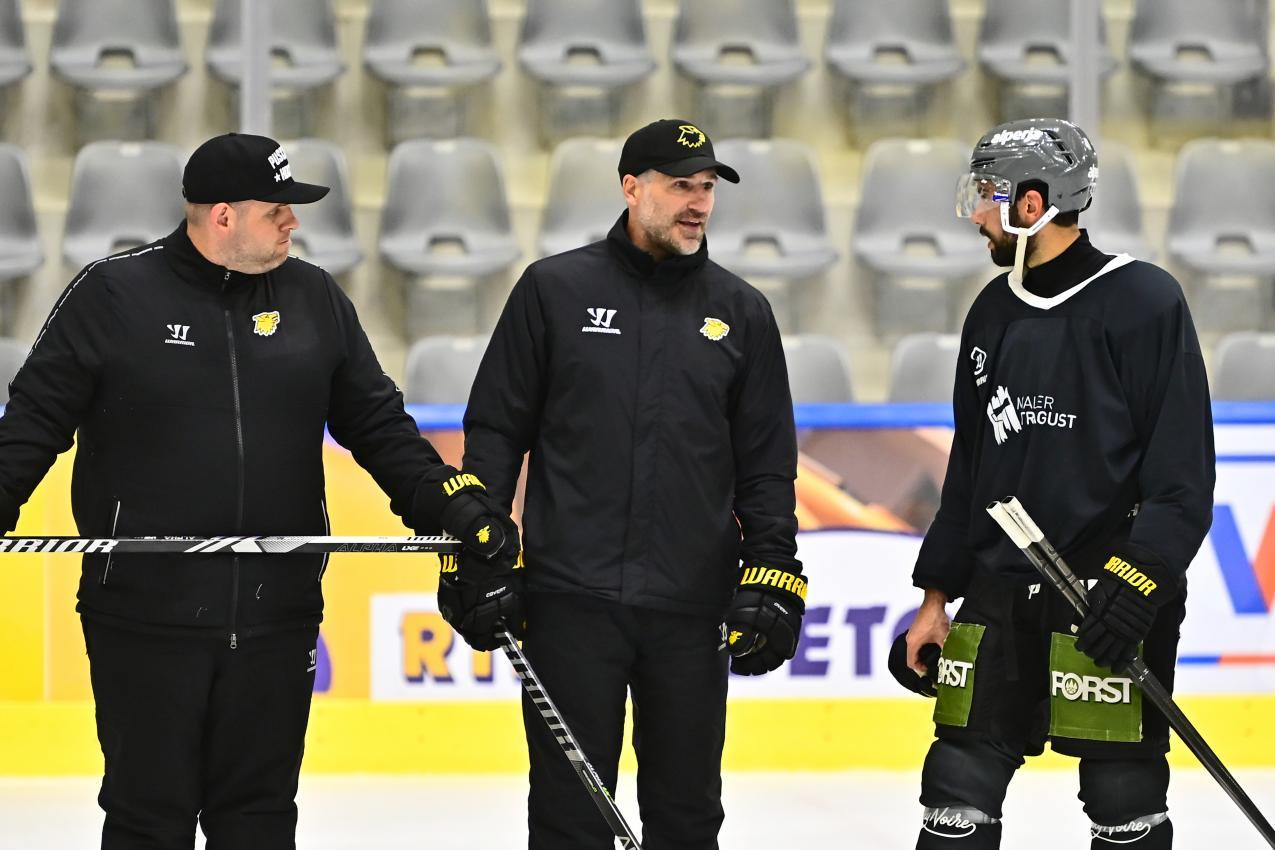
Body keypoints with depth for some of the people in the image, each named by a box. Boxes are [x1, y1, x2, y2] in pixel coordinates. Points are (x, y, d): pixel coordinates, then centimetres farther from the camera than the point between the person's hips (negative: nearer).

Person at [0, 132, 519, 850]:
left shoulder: (315, 299, 9)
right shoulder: (113, 295, -3)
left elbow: (378, 424, 13)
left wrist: (452, 501, 1)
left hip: (277, 623, 3)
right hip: (146, 618, -3)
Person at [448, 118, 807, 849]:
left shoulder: (741, 313, 9)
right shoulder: (556, 290, 2)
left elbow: (767, 462, 11)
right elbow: (496, 429, 4)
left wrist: (773, 573, 3)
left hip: (692, 605, 2)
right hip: (573, 599, -2)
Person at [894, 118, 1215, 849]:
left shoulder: (1145, 301, -9)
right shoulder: (995, 312, 13)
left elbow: (1183, 471, -12)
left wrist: (1135, 585, -20)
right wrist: (937, 595, 17)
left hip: (1110, 596, -6)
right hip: (998, 597, 7)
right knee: (960, 789, 6)